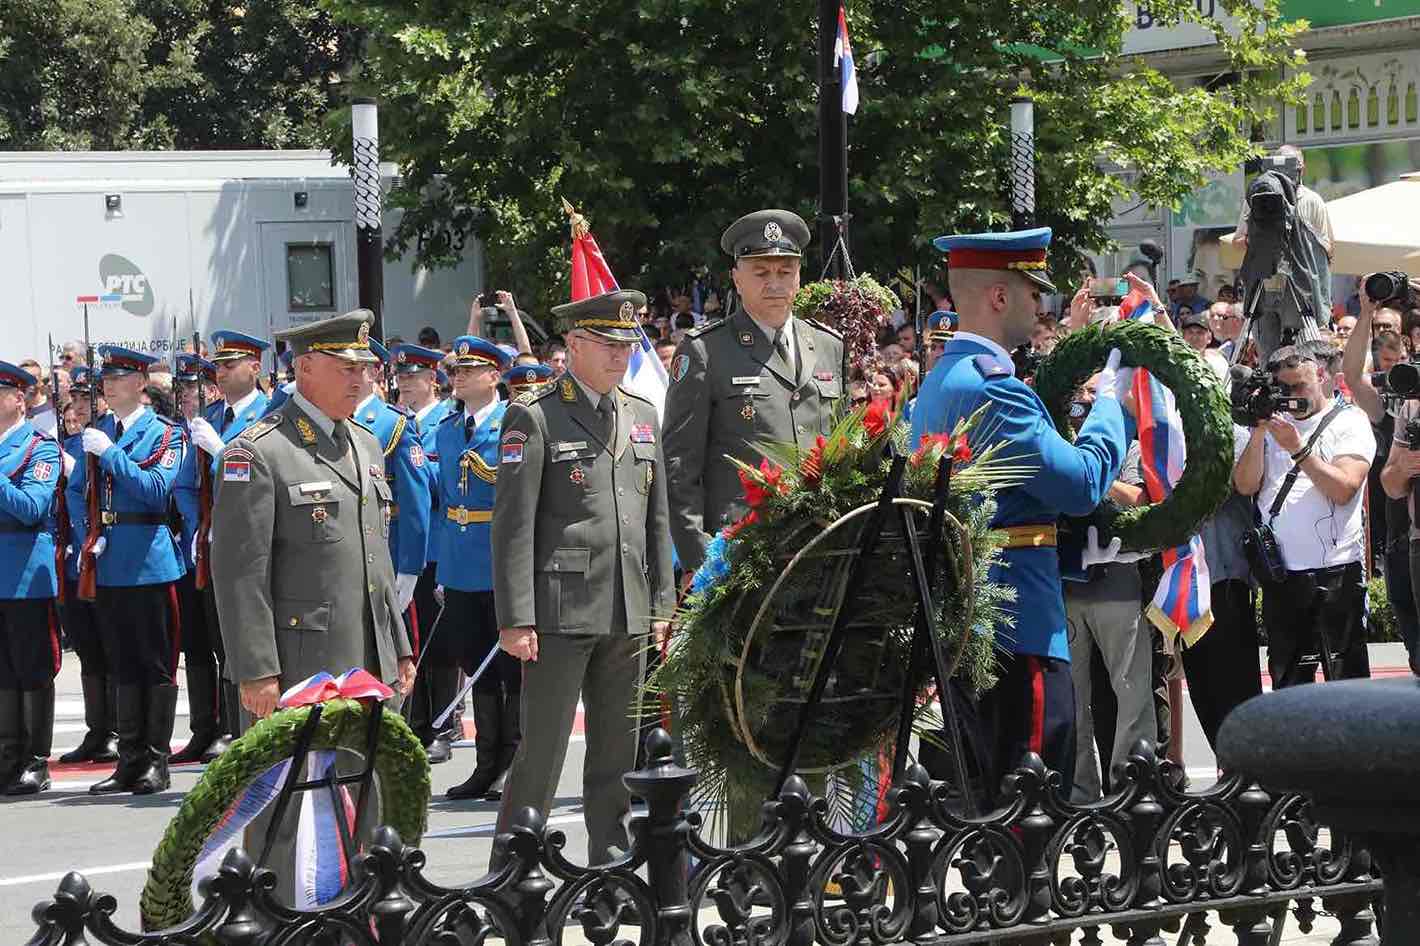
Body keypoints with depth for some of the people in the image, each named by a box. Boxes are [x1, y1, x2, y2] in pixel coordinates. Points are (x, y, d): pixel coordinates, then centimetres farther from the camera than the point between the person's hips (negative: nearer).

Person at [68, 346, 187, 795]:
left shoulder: (166, 433, -2)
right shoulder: (96, 432, 13)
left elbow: (158, 490, -15)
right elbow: (75, 492, 14)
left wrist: (110, 453, -17)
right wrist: (92, 531, -3)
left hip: (149, 560, -5)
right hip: (106, 562, 5)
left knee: (156, 664, 0)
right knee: (123, 664, 9)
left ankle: (156, 761, 4)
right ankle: (129, 761, 13)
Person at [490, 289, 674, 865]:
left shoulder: (642, 415, 15)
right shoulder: (534, 418, -5)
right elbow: (513, 525, -9)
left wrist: (661, 605, 13)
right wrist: (516, 619, -14)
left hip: (627, 617, 6)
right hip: (560, 613, -6)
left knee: (618, 752, 10)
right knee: (541, 751, -4)